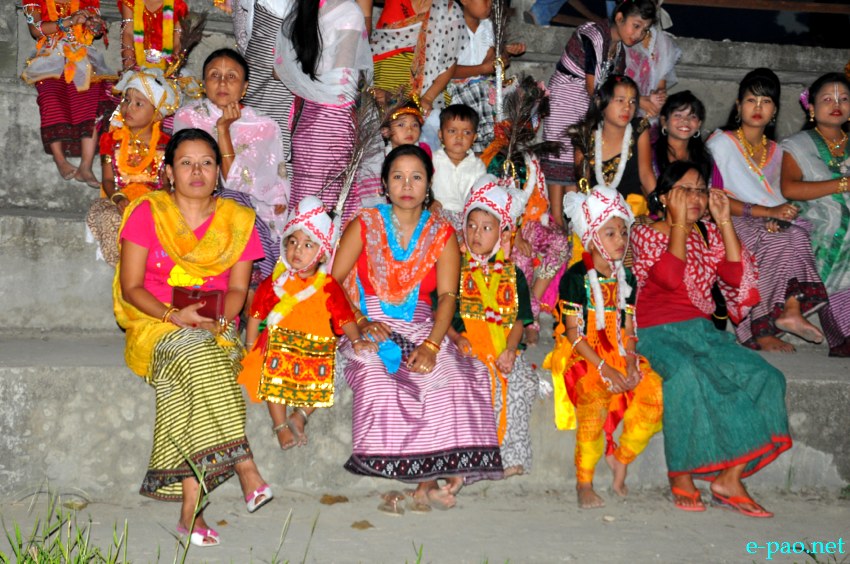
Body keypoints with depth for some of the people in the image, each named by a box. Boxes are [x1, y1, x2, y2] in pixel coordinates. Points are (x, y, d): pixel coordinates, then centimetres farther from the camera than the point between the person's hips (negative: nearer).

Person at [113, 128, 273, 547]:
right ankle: (245, 468, -35)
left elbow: (237, 289, 6)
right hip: (156, 325, -1)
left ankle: (190, 509, -31)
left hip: (215, 330, 2)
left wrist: (218, 318, -15)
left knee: (184, 384, -31)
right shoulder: (147, 213, 2)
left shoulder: (238, 221, 9)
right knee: (199, 360, -36)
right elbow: (131, 287, -1)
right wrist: (174, 316, -18)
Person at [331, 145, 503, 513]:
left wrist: (431, 344, -19)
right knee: (378, 377, -34)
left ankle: (428, 480, -24)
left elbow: (447, 296, -2)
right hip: (371, 330, -1)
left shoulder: (442, 234, 11)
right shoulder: (364, 225, 9)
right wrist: (361, 323, -16)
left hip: (423, 331, 1)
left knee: (453, 377, -29)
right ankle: (386, 480, -26)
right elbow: (332, 284, 2)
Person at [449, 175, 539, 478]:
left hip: (504, 348, 2)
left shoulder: (513, 275, 15)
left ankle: (511, 453, -18)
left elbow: (519, 319, 10)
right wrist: (457, 338, -13)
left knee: (521, 382, -26)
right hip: (468, 347, -2)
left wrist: (510, 349, -9)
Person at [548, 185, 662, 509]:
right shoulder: (575, 278, -6)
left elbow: (628, 328, 11)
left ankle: (620, 455, 4)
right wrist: (604, 368, -19)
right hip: (582, 356, -5)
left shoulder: (626, 278, 12)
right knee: (595, 398, -33)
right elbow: (574, 334, -10)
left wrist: (631, 360, -8)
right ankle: (584, 483, -18)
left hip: (618, 354, 6)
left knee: (655, 394, -19)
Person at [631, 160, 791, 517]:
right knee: (687, 374, -37)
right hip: (659, 333, -6)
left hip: (703, 330, 6)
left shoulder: (710, 234, 17)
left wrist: (725, 222, 1)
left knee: (764, 377, -17)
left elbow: (736, 277, 1)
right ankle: (682, 478, -22)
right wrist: (679, 222, -12)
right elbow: (671, 278, -17)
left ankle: (729, 478, -16)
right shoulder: (646, 234, 1)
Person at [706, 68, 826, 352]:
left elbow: (777, 198, 16)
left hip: (769, 225, 5)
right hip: (730, 223, -5)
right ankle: (761, 332, -30)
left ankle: (792, 309, -37)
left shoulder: (775, 151, 22)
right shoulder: (720, 143, 3)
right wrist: (765, 211, -18)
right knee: (771, 244, -34)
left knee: (797, 236, -28)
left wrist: (777, 219, -11)